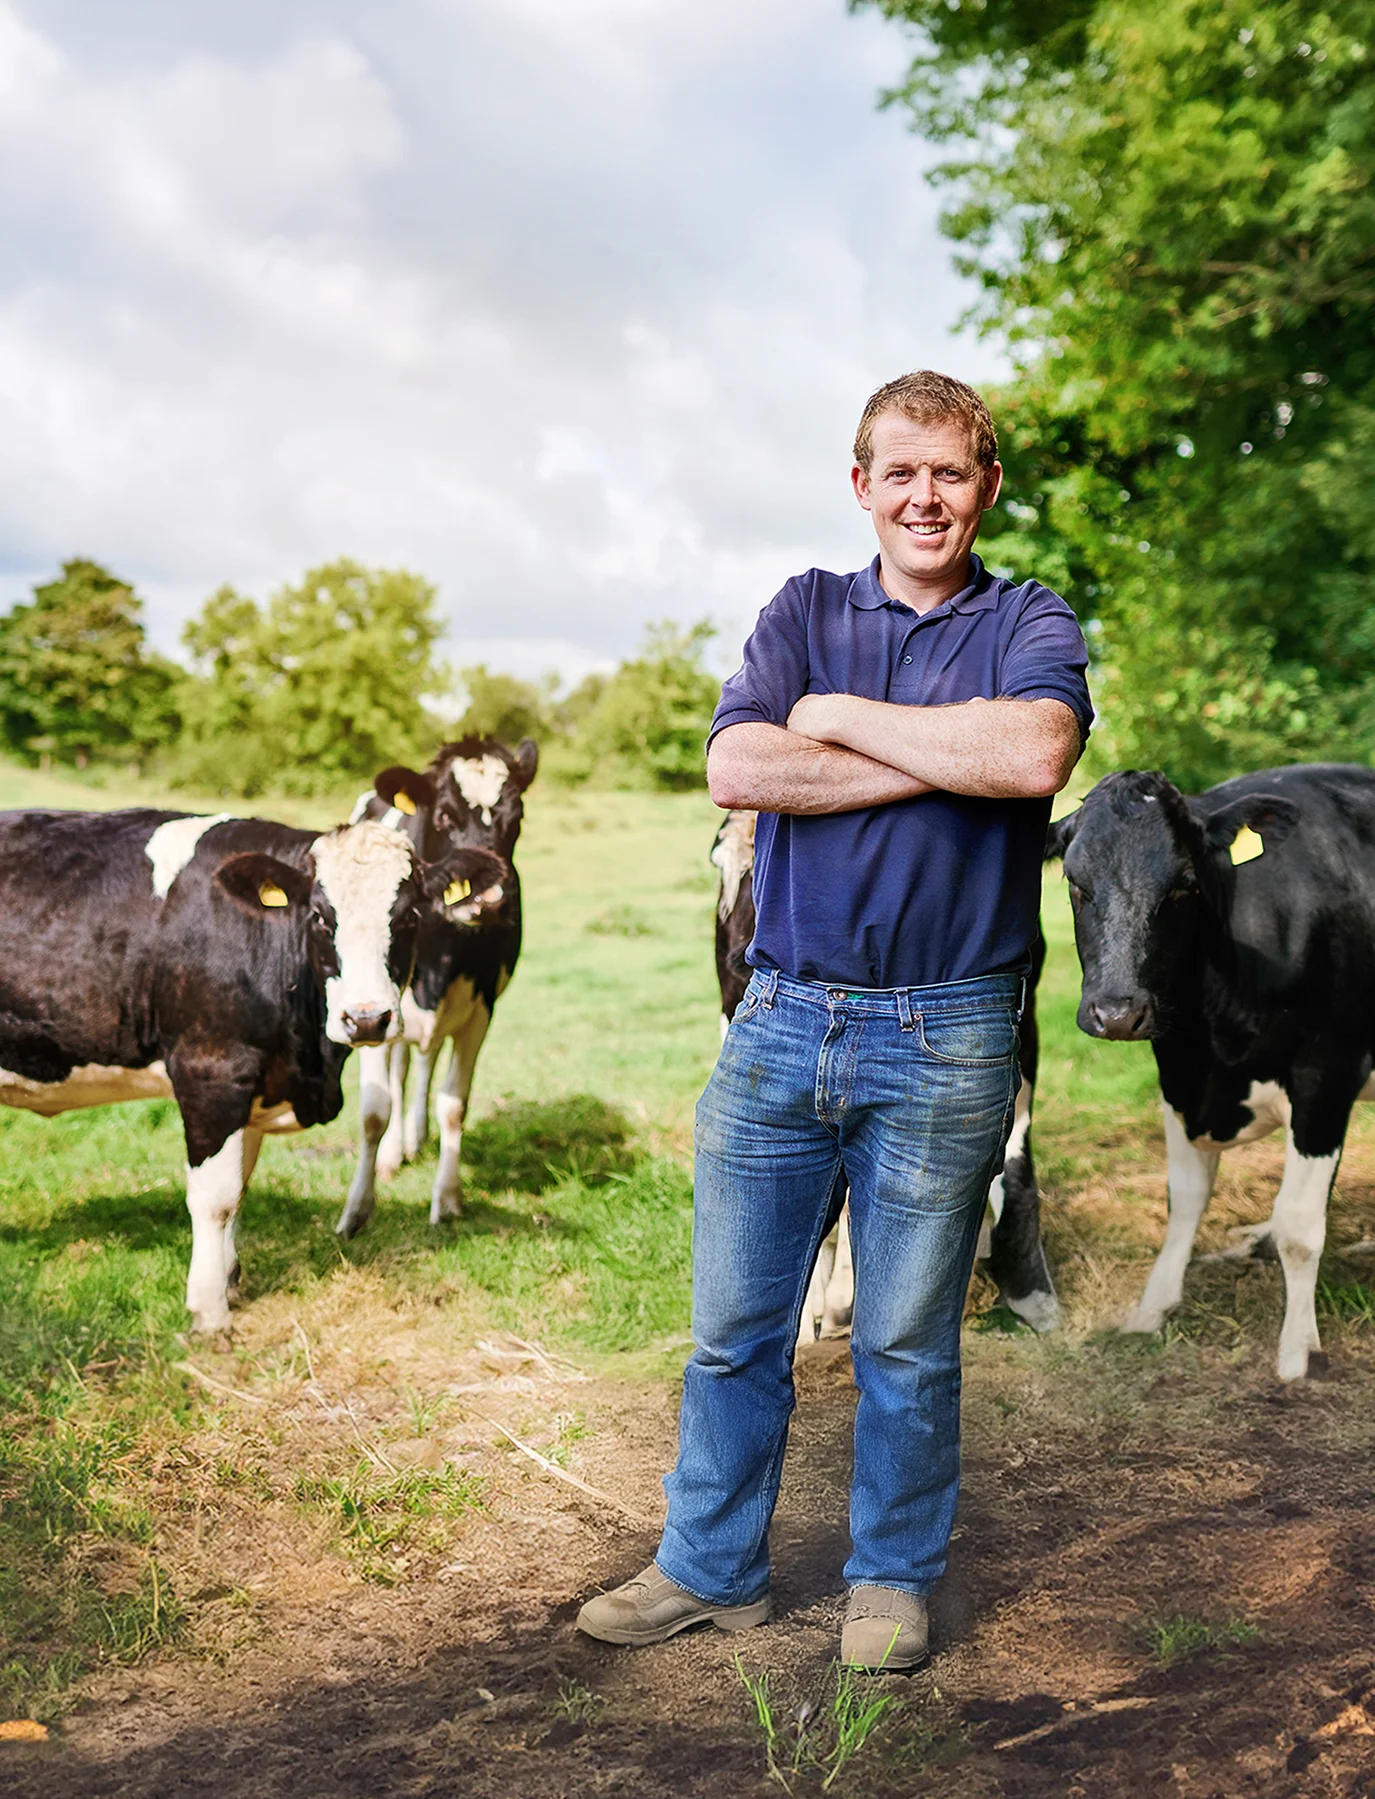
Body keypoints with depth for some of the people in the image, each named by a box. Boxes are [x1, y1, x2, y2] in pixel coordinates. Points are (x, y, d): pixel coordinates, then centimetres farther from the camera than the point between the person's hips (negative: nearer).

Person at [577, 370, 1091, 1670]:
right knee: (733, 1327, 10)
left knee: (906, 1343, 10)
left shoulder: (1030, 623, 3)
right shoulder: (804, 612, 10)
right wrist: (945, 759, -12)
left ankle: (892, 1578, 29)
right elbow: (737, 768, -9)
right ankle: (709, 1568, 28)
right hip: (780, 1022, 3)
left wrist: (840, 715, -11)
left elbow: (1034, 752, -21)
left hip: (945, 1038, -2)